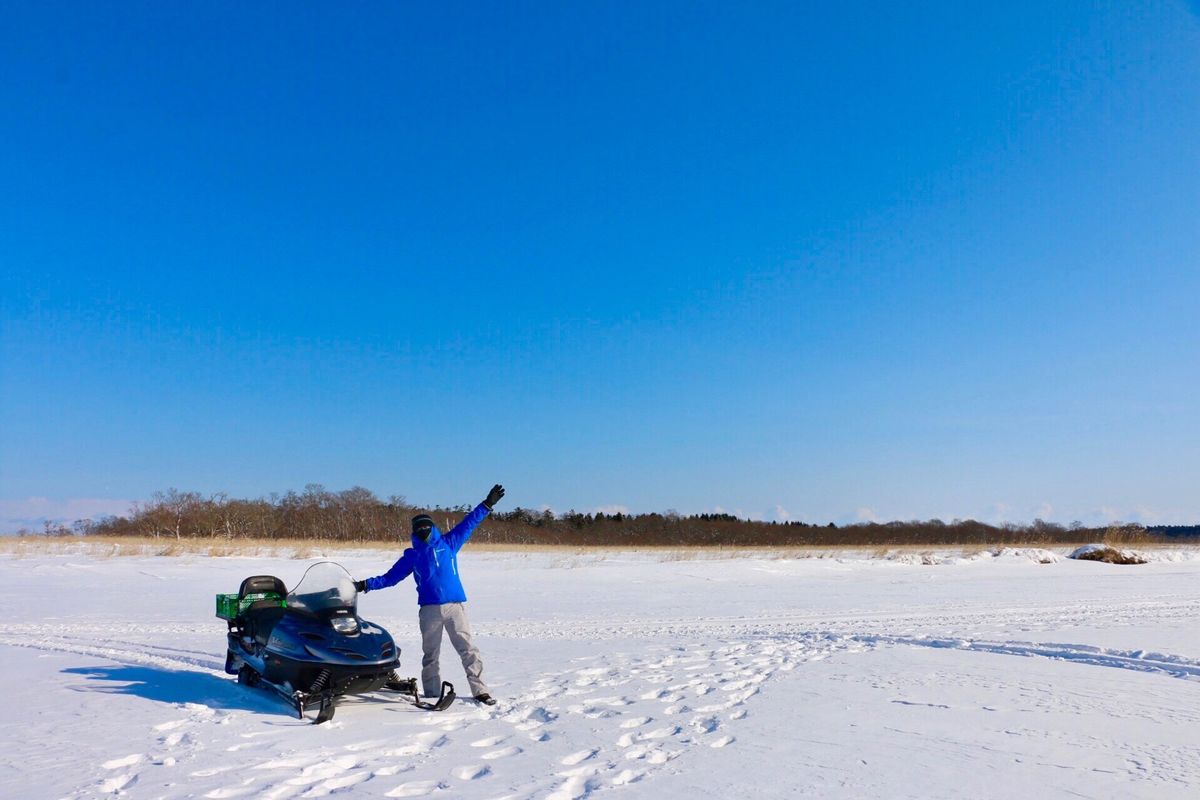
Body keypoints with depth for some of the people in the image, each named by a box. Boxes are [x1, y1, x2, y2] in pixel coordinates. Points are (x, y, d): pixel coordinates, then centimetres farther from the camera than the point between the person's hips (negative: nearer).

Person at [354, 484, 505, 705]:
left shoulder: (448, 543, 12)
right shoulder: (412, 555, 15)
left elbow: (468, 523, 12)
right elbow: (390, 577, 16)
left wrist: (487, 504, 8)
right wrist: (366, 584, 8)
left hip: (455, 605, -1)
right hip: (429, 609, 1)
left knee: (468, 649, -5)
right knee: (430, 655, 5)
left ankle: (480, 691, -2)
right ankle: (432, 695, 13)